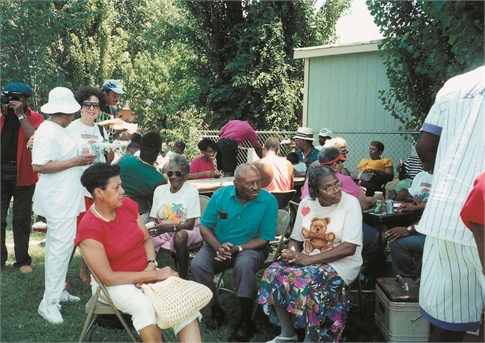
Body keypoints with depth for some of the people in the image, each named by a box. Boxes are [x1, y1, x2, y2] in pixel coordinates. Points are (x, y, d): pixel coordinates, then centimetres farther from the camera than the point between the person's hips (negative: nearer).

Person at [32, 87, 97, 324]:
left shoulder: (59, 130, 12)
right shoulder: (48, 131, -17)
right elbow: (38, 166, -23)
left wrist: (81, 159, 8)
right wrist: (74, 162, -20)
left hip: (64, 197, 10)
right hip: (58, 198, -10)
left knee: (56, 244, 16)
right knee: (62, 244, -9)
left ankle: (57, 291, 27)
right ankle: (49, 302, -1)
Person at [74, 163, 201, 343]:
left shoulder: (127, 204, -5)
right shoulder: (89, 229, -22)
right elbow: (108, 278, -21)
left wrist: (151, 266, -15)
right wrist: (156, 275, -24)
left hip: (147, 273, 5)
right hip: (115, 283, -5)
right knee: (143, 306, -36)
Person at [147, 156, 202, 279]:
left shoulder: (191, 191, -8)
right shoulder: (159, 190, 5)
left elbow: (190, 224, -13)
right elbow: (153, 218, 6)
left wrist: (169, 227, -30)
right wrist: (152, 226, -20)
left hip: (186, 229, -3)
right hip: (163, 230, 4)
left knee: (179, 236, -38)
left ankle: (184, 277, -17)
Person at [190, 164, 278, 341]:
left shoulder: (268, 201, -15)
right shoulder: (220, 195, -9)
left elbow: (264, 238, -11)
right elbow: (205, 226, -2)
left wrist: (237, 249, -22)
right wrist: (218, 247, -21)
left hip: (250, 247, -2)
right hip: (218, 245, 3)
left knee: (244, 265, -36)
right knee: (198, 265, -25)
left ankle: (246, 320, -18)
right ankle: (216, 310, -1)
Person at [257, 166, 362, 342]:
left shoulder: (350, 203, -13)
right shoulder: (306, 203, 2)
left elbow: (349, 248, -20)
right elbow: (296, 238, 9)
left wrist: (310, 259, -25)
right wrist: (291, 253, -17)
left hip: (341, 263, -5)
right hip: (308, 260, 5)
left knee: (306, 282, -33)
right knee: (274, 273, -20)